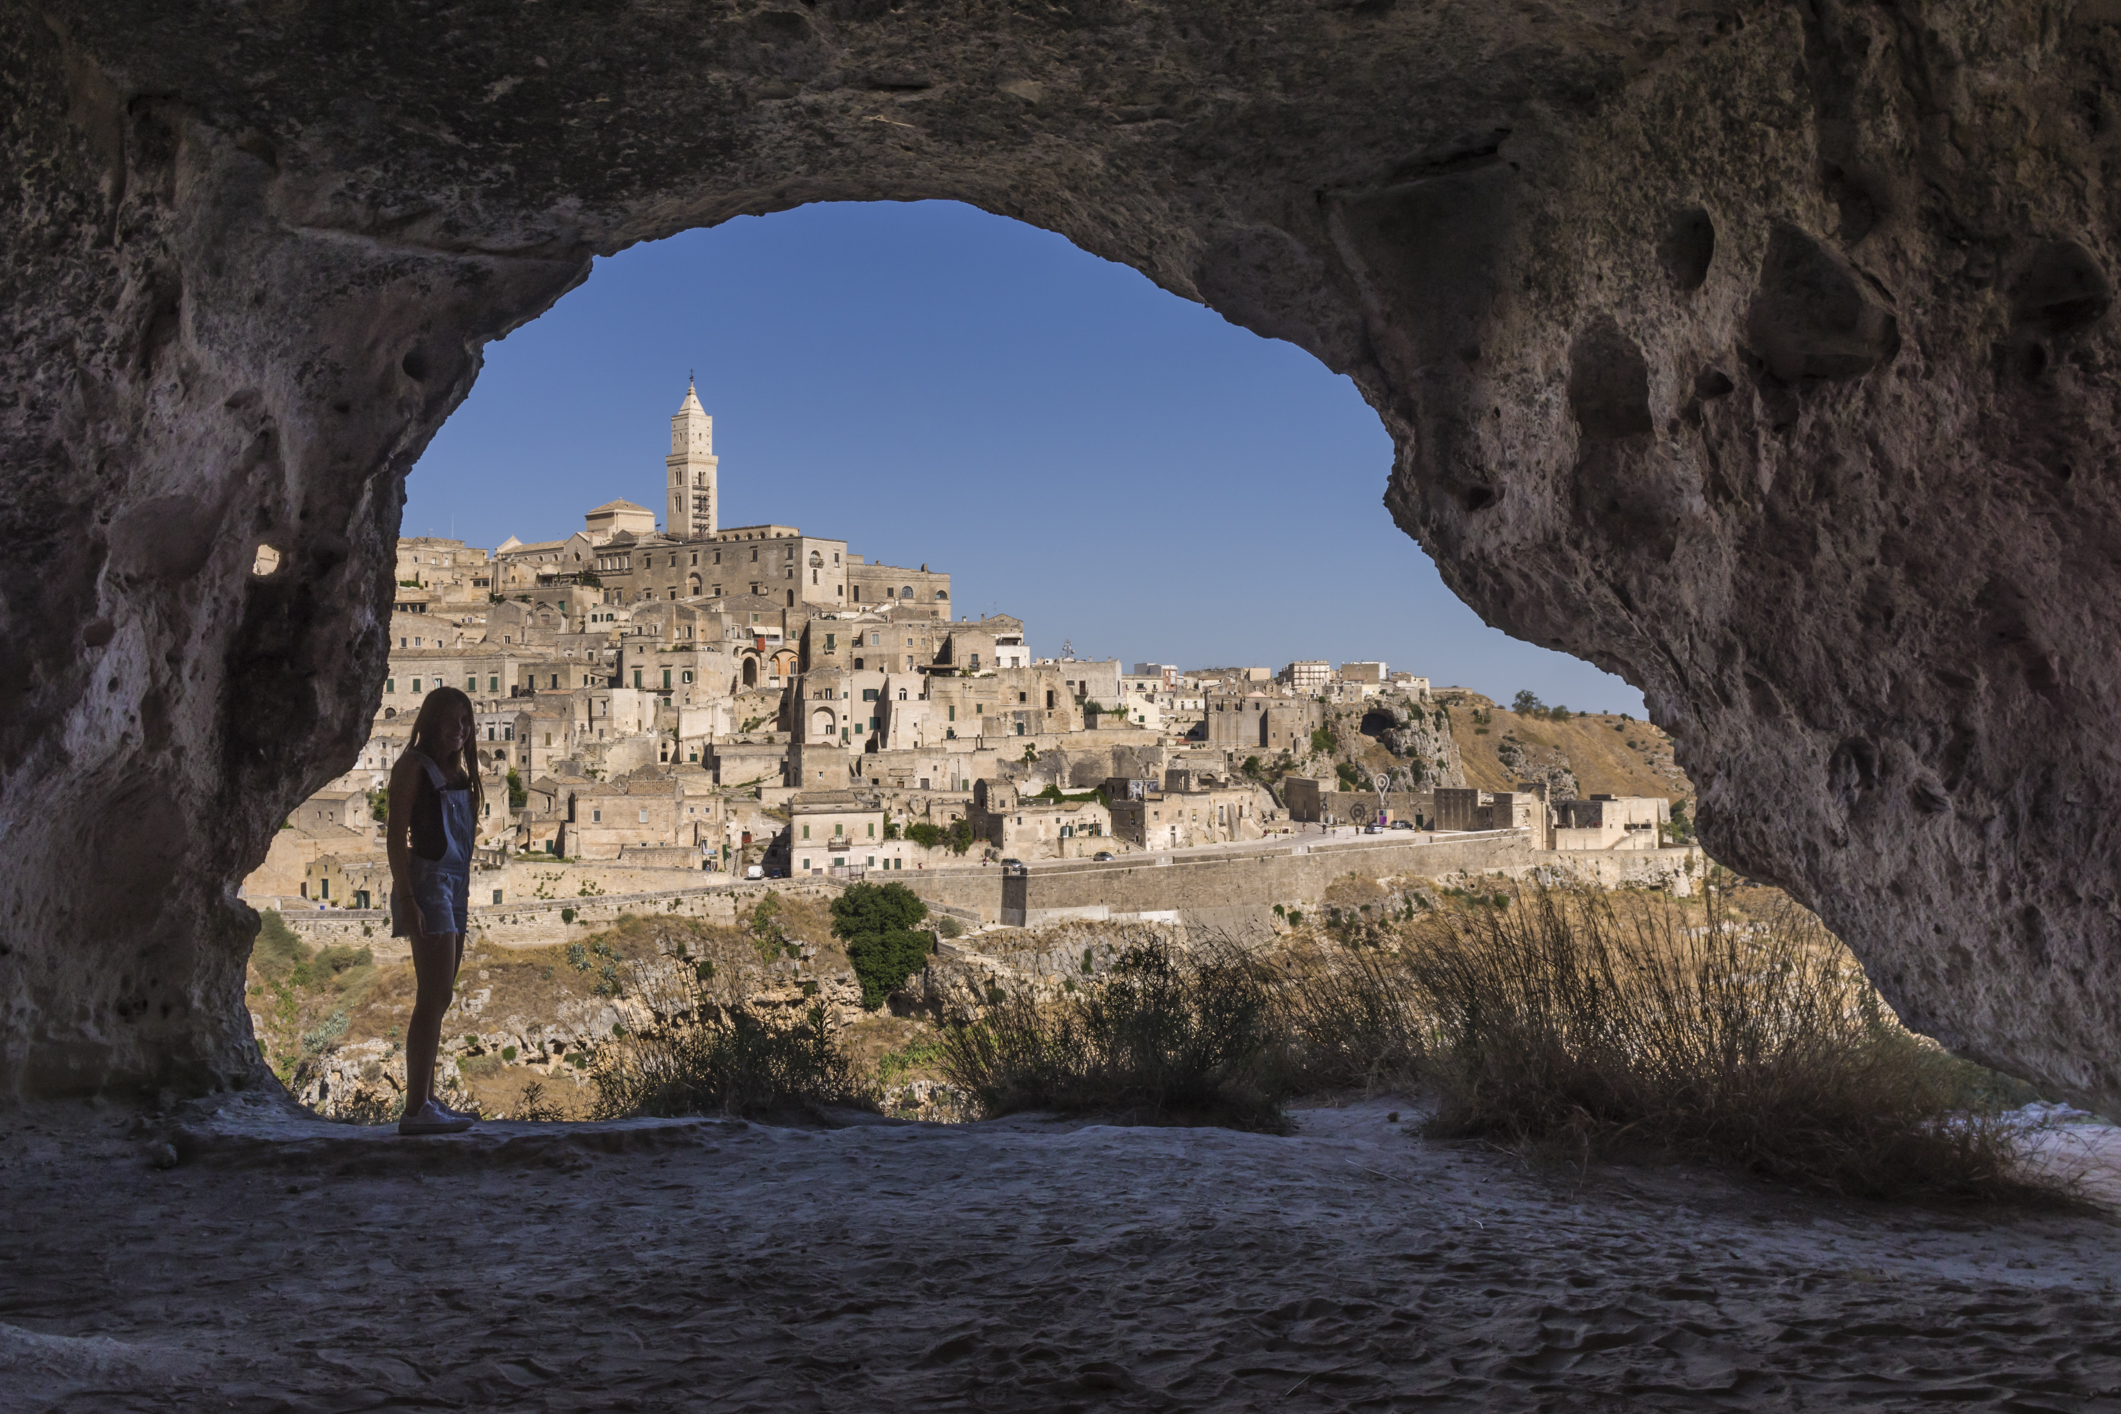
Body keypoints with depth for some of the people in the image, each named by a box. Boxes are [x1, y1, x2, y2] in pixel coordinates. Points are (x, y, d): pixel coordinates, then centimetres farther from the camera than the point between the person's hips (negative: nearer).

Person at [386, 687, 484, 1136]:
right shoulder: (413, 765, -5)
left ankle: (426, 1100, 14)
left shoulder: (457, 771, 18)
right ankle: (416, 1108, -15)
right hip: (427, 879, -9)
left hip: (456, 883, 9)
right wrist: (406, 899, -19)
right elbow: (396, 835, -11)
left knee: (438, 997, 9)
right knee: (436, 995, -14)